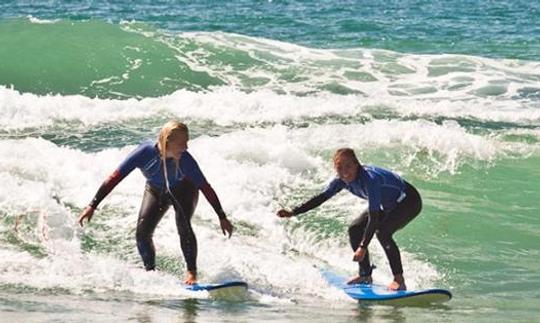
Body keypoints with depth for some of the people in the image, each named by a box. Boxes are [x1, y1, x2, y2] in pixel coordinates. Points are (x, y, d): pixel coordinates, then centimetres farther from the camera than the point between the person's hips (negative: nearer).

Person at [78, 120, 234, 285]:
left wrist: (222, 217, -21)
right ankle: (151, 272, 11)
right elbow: (115, 178, -32)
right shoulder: (145, 152, -37)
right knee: (142, 232, -9)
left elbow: (205, 187, -25)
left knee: (184, 226, -24)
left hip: (183, 190, -2)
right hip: (155, 191, 2)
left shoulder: (185, 159, -36)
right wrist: (92, 206, -33)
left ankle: (192, 273, -12)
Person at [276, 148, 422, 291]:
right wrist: (293, 212, -13)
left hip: (409, 201, -9)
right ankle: (365, 275, 16)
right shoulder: (342, 180, -13)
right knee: (355, 230, 4)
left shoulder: (370, 179, -37)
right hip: (388, 205, 9)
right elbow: (321, 197, -5)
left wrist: (363, 247, -42)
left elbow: (374, 217, -40)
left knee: (382, 231, -31)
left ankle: (399, 280, -26)